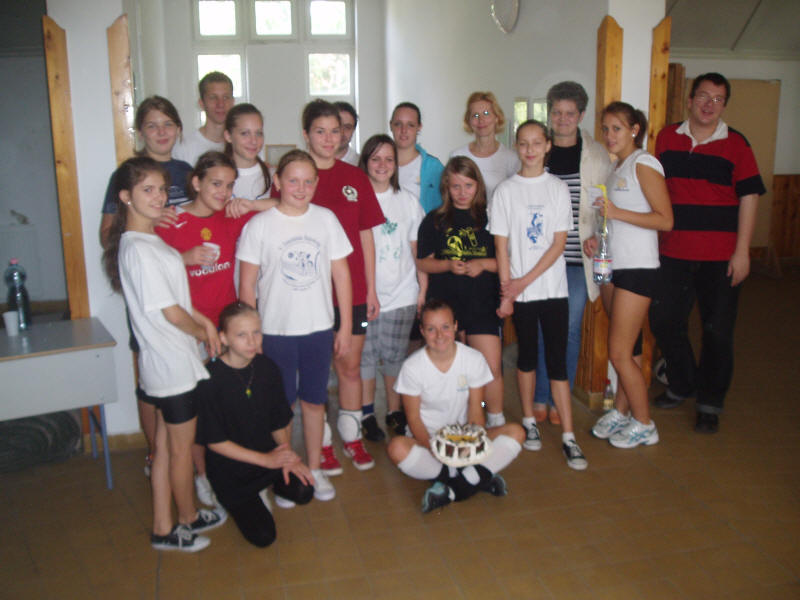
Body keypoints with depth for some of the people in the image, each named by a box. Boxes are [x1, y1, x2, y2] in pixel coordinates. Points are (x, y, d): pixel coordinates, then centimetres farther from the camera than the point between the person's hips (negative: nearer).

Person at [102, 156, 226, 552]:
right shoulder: (140, 250, -22)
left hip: (161, 364, 9)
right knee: (181, 448, 10)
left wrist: (204, 321, 2)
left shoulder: (148, 240, 8)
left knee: (165, 446, 18)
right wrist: (204, 334, -2)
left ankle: (163, 528, 32)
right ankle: (187, 520, 31)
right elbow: (171, 313, -19)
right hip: (175, 364, -9)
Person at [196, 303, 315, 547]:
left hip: (269, 454, 4)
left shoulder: (267, 368, -4)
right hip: (229, 467, -3)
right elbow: (215, 442, -15)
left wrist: (286, 454, -12)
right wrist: (265, 459, -18)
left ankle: (277, 486, 11)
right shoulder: (211, 378, -18)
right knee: (262, 536, -11)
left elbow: (281, 422, 6)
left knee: (303, 491, -23)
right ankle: (235, 502, 19)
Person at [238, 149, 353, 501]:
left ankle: (314, 469, 29)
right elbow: (247, 283, -4)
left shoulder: (326, 219, 1)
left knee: (314, 401, 13)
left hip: (318, 329, 2)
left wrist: (345, 326, 4)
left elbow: (341, 273, 5)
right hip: (275, 331, -2)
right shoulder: (259, 225, -5)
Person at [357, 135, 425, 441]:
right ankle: (367, 414, 16)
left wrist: (423, 288, 7)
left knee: (395, 355, 6)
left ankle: (395, 411, 21)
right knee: (364, 354, 2)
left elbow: (417, 249, 11)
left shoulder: (407, 201, 8)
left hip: (401, 294, 2)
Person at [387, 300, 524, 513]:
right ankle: (480, 478, -26)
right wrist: (434, 449, -26)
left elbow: (475, 410, -4)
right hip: (425, 439, -2)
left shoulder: (474, 359, -7)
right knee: (397, 448, -36)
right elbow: (414, 418, -9)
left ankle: (451, 490, -29)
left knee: (515, 432, -22)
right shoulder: (412, 367, -11)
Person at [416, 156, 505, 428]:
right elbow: (422, 262, 6)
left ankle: (497, 424, 11)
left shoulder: (489, 217, 6)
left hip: (483, 305, -1)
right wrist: (448, 265, -11)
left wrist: (482, 264, -12)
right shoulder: (435, 220, 7)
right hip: (445, 304, 1)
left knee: (492, 369, -6)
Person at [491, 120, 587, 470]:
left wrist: (526, 280, -10)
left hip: (552, 287, 0)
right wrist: (507, 292, -6)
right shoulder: (506, 191, 2)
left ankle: (568, 438, 3)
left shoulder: (558, 188, 3)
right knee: (527, 355, 10)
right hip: (519, 290, 0)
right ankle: (529, 422, 26)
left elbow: (559, 242, -3)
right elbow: (502, 246, -1)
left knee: (557, 360, -1)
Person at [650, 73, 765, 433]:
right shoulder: (666, 139, 6)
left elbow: (749, 197, -4)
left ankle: (710, 403, 21)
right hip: (674, 252, 3)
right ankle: (682, 385, 32)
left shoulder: (735, 144, -2)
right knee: (664, 320, 9)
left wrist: (741, 251, -10)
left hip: (720, 256, -3)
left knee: (717, 331, 4)